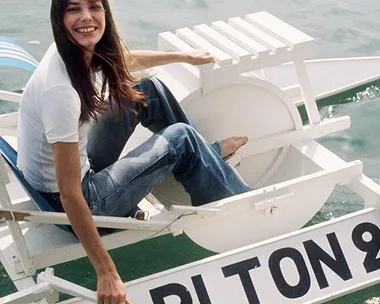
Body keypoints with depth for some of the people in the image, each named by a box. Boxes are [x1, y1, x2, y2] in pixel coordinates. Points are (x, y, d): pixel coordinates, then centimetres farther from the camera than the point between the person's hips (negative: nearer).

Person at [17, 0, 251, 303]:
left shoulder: (83, 49, -9)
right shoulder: (60, 89, -34)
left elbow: (125, 61, 17)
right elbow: (70, 195, -32)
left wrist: (187, 57, 29)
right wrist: (107, 274, -30)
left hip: (82, 166, 8)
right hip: (65, 202, -8)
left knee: (148, 90, 8)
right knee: (181, 139, -4)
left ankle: (209, 155, 30)